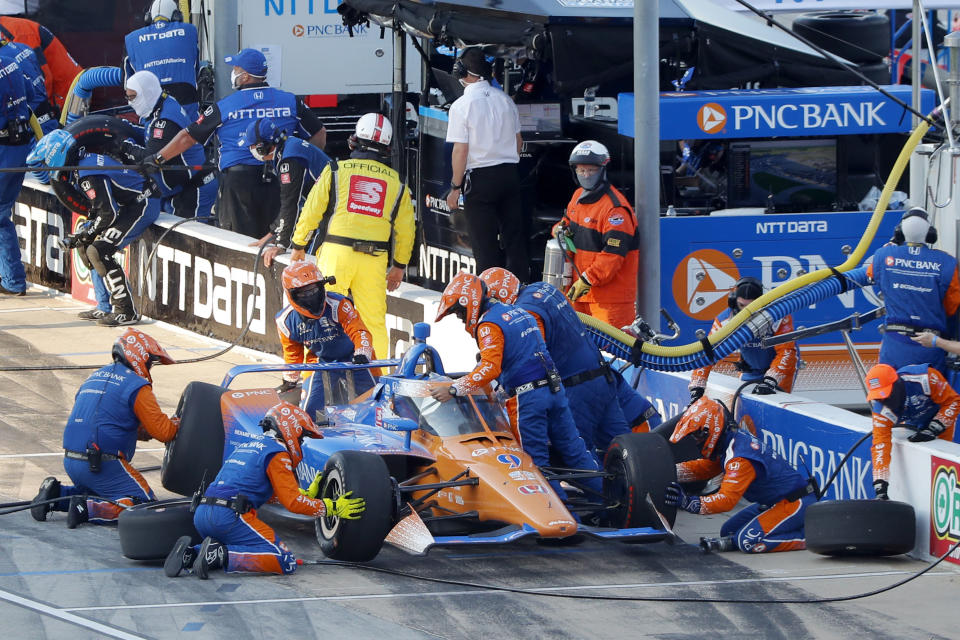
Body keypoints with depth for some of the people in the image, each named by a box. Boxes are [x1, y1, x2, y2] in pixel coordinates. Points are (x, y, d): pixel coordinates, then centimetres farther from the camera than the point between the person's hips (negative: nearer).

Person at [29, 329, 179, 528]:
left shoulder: (95, 377, 18)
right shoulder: (137, 387, -7)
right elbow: (163, 432, -8)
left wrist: (141, 431, 22)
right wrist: (179, 423, 13)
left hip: (71, 462, 8)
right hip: (102, 465, -8)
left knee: (96, 494, 31)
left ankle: (56, 494, 7)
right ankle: (87, 509, -20)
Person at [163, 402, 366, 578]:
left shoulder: (248, 444, 27)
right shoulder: (277, 452, 0)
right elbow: (293, 502, -4)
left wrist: (307, 493, 45)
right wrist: (332, 508, 5)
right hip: (230, 517, -9)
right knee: (286, 562, -10)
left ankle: (189, 554, 6)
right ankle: (220, 555, -22)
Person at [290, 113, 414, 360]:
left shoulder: (335, 171, 3)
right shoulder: (396, 182, 10)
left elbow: (311, 210, 3)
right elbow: (405, 229, 13)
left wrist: (298, 245, 15)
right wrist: (399, 266, 24)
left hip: (336, 254, -2)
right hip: (375, 259, 2)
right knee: (374, 322, 8)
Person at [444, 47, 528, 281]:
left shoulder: (461, 106, -12)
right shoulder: (505, 100, 5)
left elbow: (460, 150, -13)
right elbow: (518, 141, 13)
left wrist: (455, 187, -6)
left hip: (479, 178, -5)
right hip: (509, 173, 5)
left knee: (485, 244, 0)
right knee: (515, 237, 9)